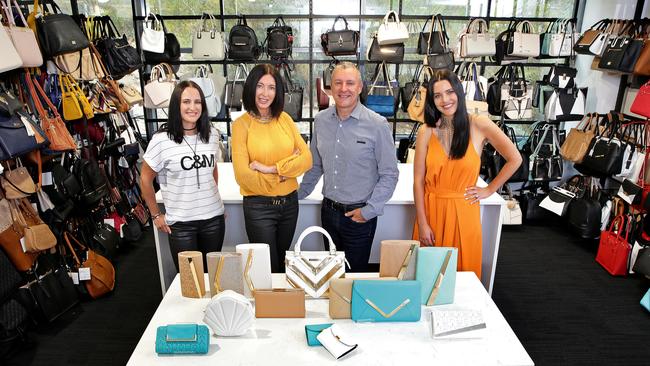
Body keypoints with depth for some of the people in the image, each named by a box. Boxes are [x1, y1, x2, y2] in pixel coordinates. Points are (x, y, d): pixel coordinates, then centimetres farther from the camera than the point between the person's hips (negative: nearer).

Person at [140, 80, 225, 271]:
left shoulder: (212, 134, 1)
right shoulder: (161, 140, -11)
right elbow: (145, 179, -1)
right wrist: (156, 215, 2)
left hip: (214, 218, 3)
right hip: (180, 223, -3)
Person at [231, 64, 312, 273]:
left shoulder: (285, 119, 3)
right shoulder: (242, 124, -9)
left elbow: (307, 159, -6)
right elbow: (243, 175, -16)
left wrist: (272, 168, -18)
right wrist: (287, 169, -9)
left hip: (290, 202, 4)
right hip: (259, 207, -4)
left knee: (283, 264, 22)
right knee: (268, 268, 9)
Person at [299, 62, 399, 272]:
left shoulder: (377, 125, -12)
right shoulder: (321, 120, 2)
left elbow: (389, 175, -9)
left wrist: (369, 210, -13)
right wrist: (298, 194, 17)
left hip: (359, 215, -4)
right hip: (328, 211, 4)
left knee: (356, 273, 11)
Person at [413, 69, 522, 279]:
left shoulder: (479, 125, -6)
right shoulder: (427, 131, -3)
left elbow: (514, 160, 2)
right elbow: (418, 181, -4)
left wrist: (489, 190, 2)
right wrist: (422, 223, -7)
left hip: (463, 212, -1)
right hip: (431, 210, 1)